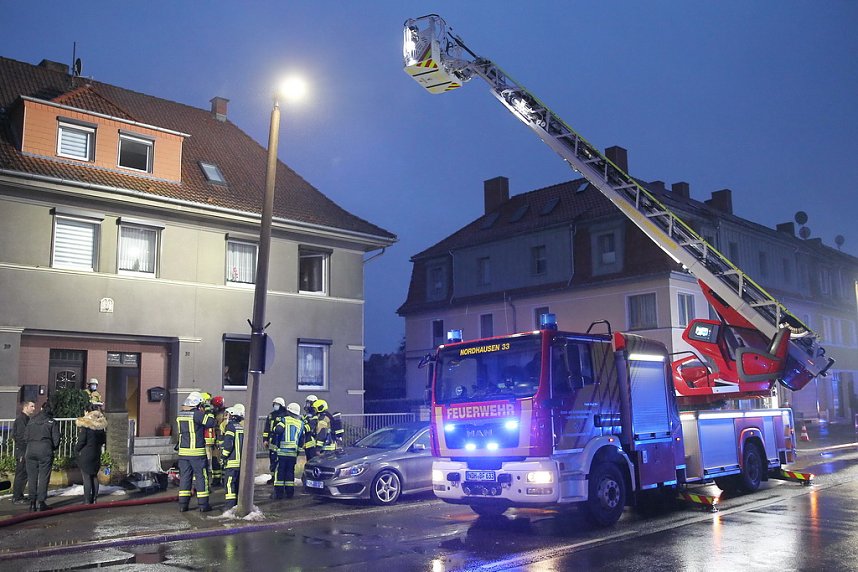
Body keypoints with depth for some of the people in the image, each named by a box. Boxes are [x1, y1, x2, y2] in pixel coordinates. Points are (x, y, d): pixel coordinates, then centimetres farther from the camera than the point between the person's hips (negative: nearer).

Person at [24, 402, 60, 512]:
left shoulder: (32, 421, 11)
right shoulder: (52, 422, 1)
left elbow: (25, 436, 10)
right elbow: (56, 439, -2)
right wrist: (53, 448, 14)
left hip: (31, 450, 3)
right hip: (45, 450, -3)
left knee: (32, 477, 8)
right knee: (43, 477, 1)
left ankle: (32, 502, 8)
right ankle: (41, 502, -2)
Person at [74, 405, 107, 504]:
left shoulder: (84, 424, -14)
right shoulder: (100, 425, 3)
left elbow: (81, 441, -13)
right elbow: (104, 440, 8)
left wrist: (76, 449, 3)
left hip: (85, 454, -6)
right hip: (96, 454, 6)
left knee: (86, 477, -2)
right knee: (94, 476, 13)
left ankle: (87, 500, -1)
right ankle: (94, 499, 16)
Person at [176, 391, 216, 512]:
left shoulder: (180, 414, 8)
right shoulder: (197, 414, -14)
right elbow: (211, 423, -13)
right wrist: (208, 412, 1)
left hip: (183, 451, 6)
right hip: (197, 452, -6)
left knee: (185, 477, 11)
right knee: (201, 477, 4)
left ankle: (183, 504, 12)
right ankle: (203, 504, 7)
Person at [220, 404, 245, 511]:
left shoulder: (230, 426, -9)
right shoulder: (243, 428, 13)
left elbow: (228, 444, -17)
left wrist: (223, 456, -7)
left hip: (232, 461, -7)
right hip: (242, 461, 8)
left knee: (229, 483, -6)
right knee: (239, 483, 14)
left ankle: (230, 505, -10)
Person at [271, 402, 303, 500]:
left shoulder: (284, 419, -1)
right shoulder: (300, 423, 11)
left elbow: (278, 430, -16)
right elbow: (301, 439, 15)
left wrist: (276, 428, 4)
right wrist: (299, 449, 25)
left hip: (282, 450, -3)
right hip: (293, 452, 3)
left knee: (280, 471, 1)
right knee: (290, 471, 10)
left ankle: (278, 492, -1)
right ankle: (289, 492, 11)